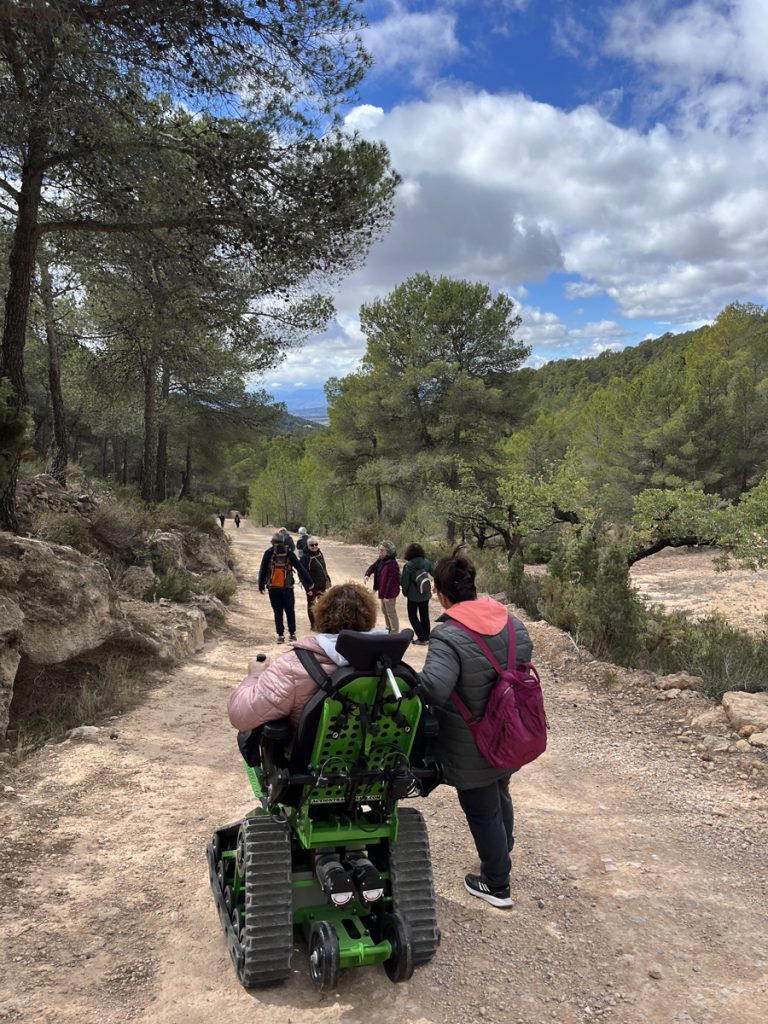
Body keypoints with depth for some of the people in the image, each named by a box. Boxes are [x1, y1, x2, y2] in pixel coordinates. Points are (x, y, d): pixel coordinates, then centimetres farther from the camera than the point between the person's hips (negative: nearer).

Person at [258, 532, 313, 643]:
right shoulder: (289, 553, 2)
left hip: (273, 588, -1)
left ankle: (280, 635, 3)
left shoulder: (268, 553, -1)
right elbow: (300, 568, 3)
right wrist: (309, 582, 8)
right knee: (290, 612, 12)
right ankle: (292, 634, 16)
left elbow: (262, 571, -1)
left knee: (278, 613, 6)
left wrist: (261, 586, 6)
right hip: (287, 588, 1)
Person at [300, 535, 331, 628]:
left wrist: (327, 580, 10)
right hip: (312, 586, -7)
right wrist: (307, 587, -21)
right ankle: (313, 625, 20)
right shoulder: (305, 557, -18)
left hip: (322, 585, 7)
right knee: (311, 605, 8)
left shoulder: (320, 554, 4)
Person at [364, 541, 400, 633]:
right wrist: (367, 574, -15)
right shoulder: (380, 560, 3)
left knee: (391, 612, 0)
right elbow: (373, 566, 9)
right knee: (384, 610, 23)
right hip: (382, 591, 10)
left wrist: (387, 595, -26)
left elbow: (391, 581, -27)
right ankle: (389, 629, 39)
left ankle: (395, 632, 10)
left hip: (389, 592, -10)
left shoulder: (392, 564, -25)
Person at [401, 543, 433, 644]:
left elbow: (404, 581, -15)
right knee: (425, 616, 17)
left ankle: (422, 638, 4)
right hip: (425, 594, 5)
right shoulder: (427, 562, -5)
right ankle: (427, 637, 22)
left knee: (413, 616, 10)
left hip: (413, 595, -4)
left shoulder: (408, 565, -18)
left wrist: (405, 592, 4)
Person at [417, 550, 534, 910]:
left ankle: (497, 886, 33)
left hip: (473, 752, -7)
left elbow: (432, 688, -42)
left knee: (481, 812, 15)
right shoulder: (513, 623, -7)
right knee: (500, 796, 31)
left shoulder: (448, 636, -29)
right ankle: (503, 854, 54)